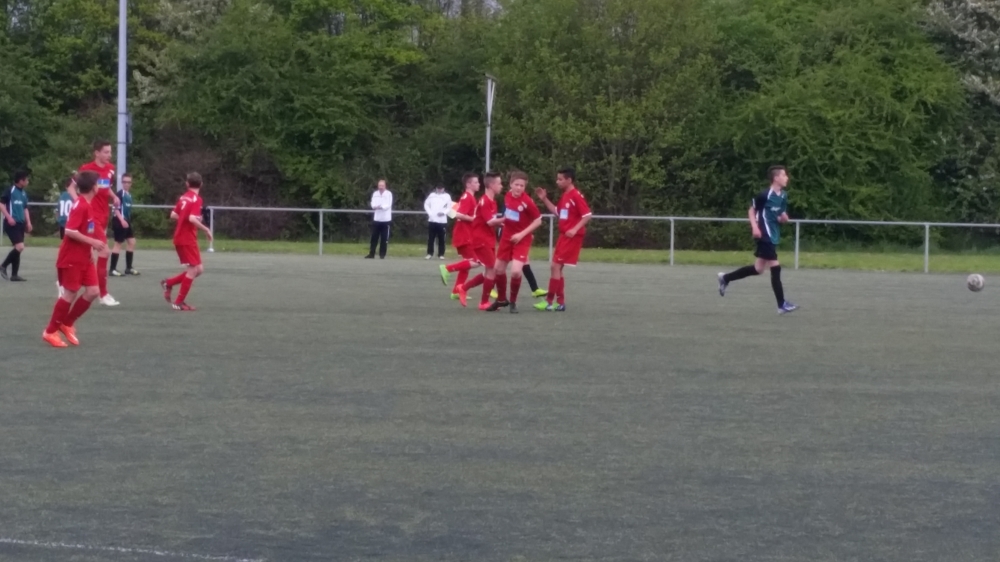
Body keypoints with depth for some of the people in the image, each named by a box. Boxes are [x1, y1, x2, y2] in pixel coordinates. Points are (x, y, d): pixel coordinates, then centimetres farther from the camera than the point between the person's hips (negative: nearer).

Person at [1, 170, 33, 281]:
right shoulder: (10, 191, -10)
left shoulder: (24, 194, 13)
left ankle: (14, 274, 11)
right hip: (12, 224, -8)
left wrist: (28, 222, 14)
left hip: (20, 224, 8)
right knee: (20, 247, -17)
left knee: (18, 248, 7)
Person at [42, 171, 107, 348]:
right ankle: (50, 332, 8)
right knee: (70, 294, -4)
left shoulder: (86, 205, 10)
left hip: (84, 258, 9)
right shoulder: (80, 205, -19)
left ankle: (67, 324, 17)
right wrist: (93, 242, -23)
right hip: (71, 258, -9)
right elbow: (70, 231, -27)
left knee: (93, 291, 4)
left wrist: (96, 245, 8)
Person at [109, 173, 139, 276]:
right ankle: (112, 269, -4)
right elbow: (116, 208, -20)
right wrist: (122, 220, -26)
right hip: (119, 222, -9)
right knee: (118, 243, -7)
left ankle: (129, 268, 17)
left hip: (126, 222, 9)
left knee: (131, 242, 10)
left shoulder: (129, 194, 14)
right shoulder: (120, 193, -13)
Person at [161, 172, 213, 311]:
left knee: (198, 269, 13)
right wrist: (206, 229, -15)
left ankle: (169, 283, 14)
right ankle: (179, 302, -4)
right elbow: (192, 219, -25)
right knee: (194, 269, -5)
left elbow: (173, 215, 14)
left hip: (180, 238, 8)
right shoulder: (196, 199, -13)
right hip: (187, 239, -8)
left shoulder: (183, 198, 10)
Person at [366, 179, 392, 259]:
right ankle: (371, 254, 6)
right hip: (377, 219, 3)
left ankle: (382, 255, 6)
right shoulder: (375, 193, 8)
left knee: (384, 239, 0)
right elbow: (373, 204, -1)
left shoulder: (389, 194, -5)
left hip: (386, 219, -3)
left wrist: (381, 206, -31)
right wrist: (376, 206, -24)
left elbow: (388, 205, -15)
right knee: (374, 237, 3)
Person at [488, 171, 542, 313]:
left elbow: (538, 221, -16)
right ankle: (501, 299, 34)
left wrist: (522, 234, -20)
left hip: (521, 239, -6)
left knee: (516, 271, -20)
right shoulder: (507, 196, -3)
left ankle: (513, 302, 2)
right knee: (499, 269, 11)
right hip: (507, 237, 6)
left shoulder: (527, 201, -21)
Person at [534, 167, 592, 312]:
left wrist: (575, 229, -25)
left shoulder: (576, 196, -16)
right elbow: (557, 211, 22)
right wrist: (544, 199, 14)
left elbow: (587, 215, -18)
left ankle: (549, 301, -3)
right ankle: (560, 302, 13)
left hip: (572, 236, -10)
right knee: (557, 267, 9)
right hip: (563, 236, 10)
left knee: (556, 266, -8)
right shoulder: (564, 196, 11)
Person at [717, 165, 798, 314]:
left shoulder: (783, 196, 10)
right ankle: (782, 304, -5)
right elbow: (751, 210, -7)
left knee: (758, 269, 15)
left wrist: (784, 218, -2)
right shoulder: (765, 195, -15)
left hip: (773, 236, 9)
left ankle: (725, 278, 28)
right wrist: (755, 227, -18)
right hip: (764, 236, -9)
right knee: (775, 268, -9)